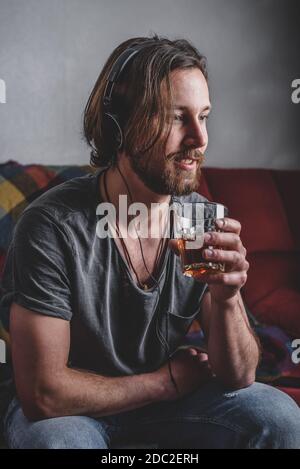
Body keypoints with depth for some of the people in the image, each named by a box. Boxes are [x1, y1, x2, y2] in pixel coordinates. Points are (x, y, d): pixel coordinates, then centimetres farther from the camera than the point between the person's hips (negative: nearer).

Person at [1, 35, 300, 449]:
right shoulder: (52, 226, -27)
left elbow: (238, 376, -11)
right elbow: (44, 392, -24)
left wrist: (224, 300, -32)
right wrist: (166, 379, -15)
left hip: (170, 393, 3)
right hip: (67, 407, -2)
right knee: (54, 438, -35)